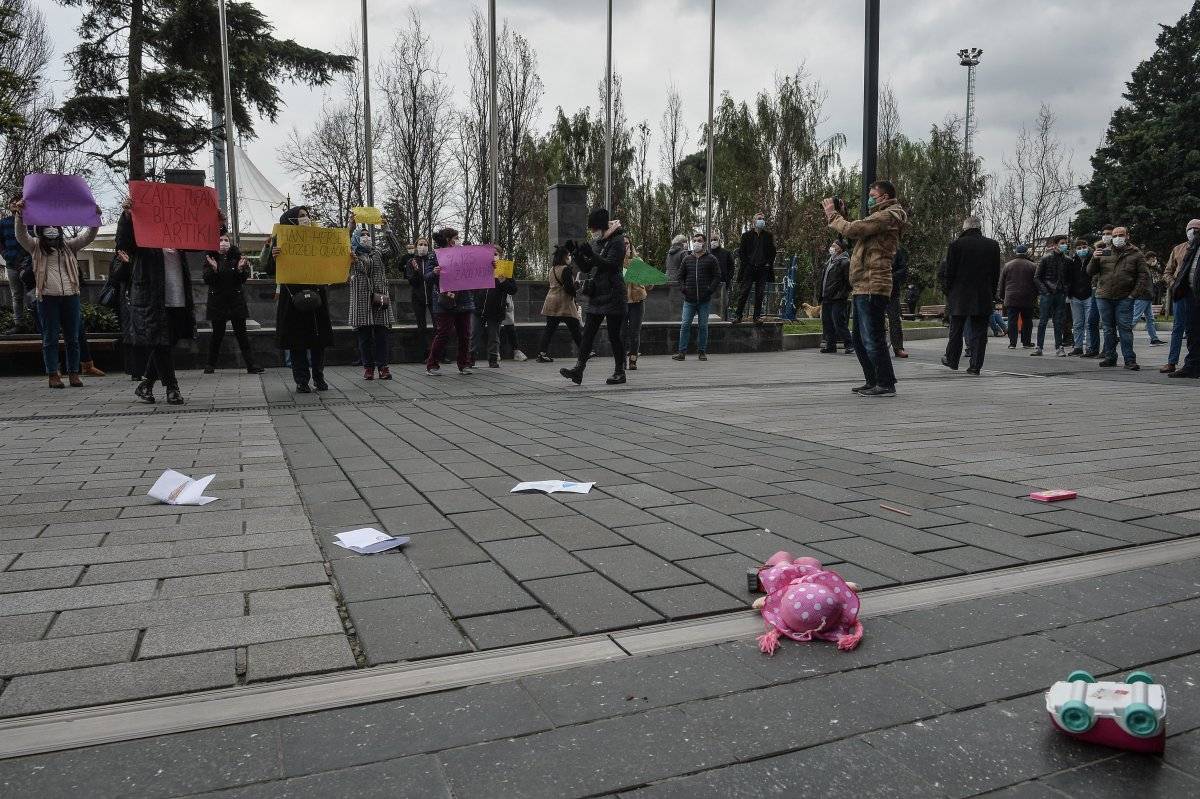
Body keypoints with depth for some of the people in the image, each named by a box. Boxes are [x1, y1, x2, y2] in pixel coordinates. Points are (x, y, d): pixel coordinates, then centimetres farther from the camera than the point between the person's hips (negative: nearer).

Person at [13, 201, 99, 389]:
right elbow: (20, 235, -8)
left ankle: (73, 373, 11)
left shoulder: (69, 246, 14)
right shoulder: (35, 247, 9)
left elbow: (89, 236, 3)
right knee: (50, 338, 1)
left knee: (72, 338, 5)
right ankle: (53, 375, 3)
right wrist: (19, 215, -25)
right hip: (47, 297, -2)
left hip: (70, 296, 2)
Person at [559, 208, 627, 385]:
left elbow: (611, 265, -19)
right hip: (596, 296, 7)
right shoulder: (595, 242, 15)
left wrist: (592, 255, -28)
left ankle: (620, 372, 10)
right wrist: (577, 256, -1)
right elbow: (587, 268, 17)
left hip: (613, 296, -7)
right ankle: (578, 370, -4)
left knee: (614, 335, -1)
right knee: (588, 334, 0)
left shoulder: (617, 241, -7)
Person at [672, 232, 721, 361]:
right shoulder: (687, 259, 10)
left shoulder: (711, 259, 3)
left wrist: (710, 290, -9)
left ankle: (702, 351, 13)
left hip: (705, 300, -2)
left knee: (703, 326, 5)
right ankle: (682, 351, 1)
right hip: (689, 300, 2)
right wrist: (683, 288, 1)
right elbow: (679, 276, 16)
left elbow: (717, 277, 2)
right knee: (685, 325, -3)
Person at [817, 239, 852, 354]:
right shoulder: (829, 261, 19)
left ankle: (849, 344, -1)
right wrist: (820, 294, 19)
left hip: (837, 298, -9)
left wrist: (844, 294, -16)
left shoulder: (845, 262, -7)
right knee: (826, 322, 9)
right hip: (827, 297, 9)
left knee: (839, 322, -10)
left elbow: (848, 280, -12)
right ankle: (830, 345, 16)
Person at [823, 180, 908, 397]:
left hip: (872, 287, -11)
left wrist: (832, 214, -2)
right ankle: (873, 382, 23)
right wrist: (838, 215, 12)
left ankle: (886, 384, -5)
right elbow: (855, 233, 21)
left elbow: (851, 230, -17)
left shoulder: (887, 216, -9)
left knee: (872, 339, -9)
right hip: (863, 288, 11)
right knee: (860, 339, 16)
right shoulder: (882, 217, 25)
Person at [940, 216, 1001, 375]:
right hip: (984, 298, 2)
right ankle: (975, 365, 2)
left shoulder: (956, 244, -7)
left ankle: (951, 359, 23)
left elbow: (949, 272, -6)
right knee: (979, 332, 4)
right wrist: (992, 293, 12)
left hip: (959, 296, -1)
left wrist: (947, 291, 6)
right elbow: (996, 273, 5)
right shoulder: (993, 245, 2)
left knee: (956, 330, 12)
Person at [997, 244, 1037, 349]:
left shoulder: (1007, 265, 3)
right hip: (1027, 299, 0)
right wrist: (1035, 295, 17)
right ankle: (1026, 342, 11)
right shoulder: (1032, 266, 2)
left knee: (1012, 321, 1)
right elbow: (1036, 282, 6)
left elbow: (1001, 283, 7)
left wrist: (1001, 296, 16)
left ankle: (1012, 343, -2)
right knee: (1027, 321, 8)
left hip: (1011, 298, 0)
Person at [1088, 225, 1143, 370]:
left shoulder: (1135, 254, 5)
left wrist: (1134, 293, -7)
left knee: (1125, 328, -7)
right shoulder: (1104, 252, 11)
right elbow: (1090, 272, 9)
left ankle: (1129, 360, -6)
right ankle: (1110, 357, 16)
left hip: (1124, 298, -3)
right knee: (1108, 329, 9)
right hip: (1104, 297, 3)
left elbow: (1142, 276, 2)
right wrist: (1094, 259, -10)